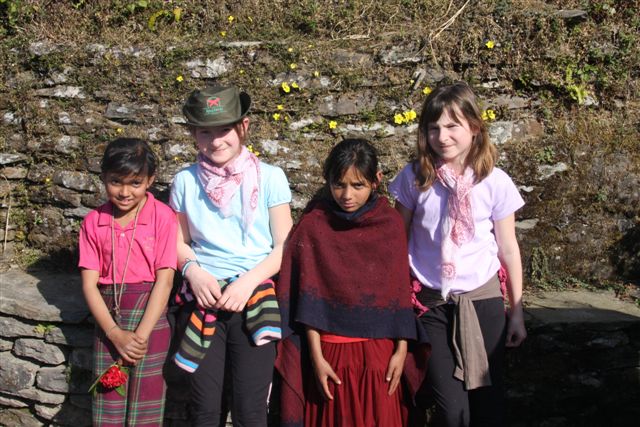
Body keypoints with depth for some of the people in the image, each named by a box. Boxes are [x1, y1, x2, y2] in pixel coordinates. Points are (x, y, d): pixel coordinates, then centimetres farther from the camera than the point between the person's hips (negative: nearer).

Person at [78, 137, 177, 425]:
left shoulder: (162, 217, -7)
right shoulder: (93, 222, 3)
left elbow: (164, 280, -10)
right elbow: (89, 284, -1)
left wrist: (140, 336, -14)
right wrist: (116, 334, -11)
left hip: (149, 313, -3)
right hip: (107, 316, 3)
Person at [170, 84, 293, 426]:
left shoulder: (269, 178, -3)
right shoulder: (185, 181, 3)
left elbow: (284, 247, -2)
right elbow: (179, 242, 12)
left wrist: (248, 282, -15)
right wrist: (194, 271, -8)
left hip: (255, 299, -2)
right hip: (204, 298, 2)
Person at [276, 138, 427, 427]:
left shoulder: (390, 223, -2)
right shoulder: (313, 225, -6)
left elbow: (400, 290, 0)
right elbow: (308, 298, -6)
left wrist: (401, 349, -3)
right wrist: (316, 356, -9)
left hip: (378, 350, 1)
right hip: (330, 349, -1)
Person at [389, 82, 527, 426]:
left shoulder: (495, 182, -6)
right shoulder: (414, 178, -5)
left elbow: (508, 248, 1)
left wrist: (516, 311, 5)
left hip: (483, 300, 1)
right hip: (431, 303, 0)